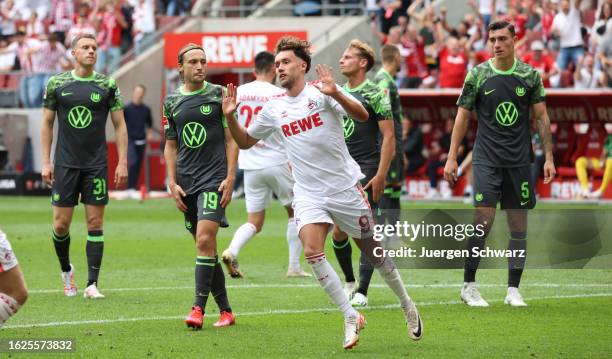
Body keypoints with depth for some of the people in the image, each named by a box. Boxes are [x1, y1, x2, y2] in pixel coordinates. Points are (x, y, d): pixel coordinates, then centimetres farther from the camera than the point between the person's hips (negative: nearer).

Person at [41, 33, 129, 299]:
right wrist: (46, 162, 2)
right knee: (61, 224, 0)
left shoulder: (107, 85, 2)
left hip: (96, 165, 0)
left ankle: (92, 285, 1)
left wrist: (122, 162, -2)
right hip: (65, 164, 0)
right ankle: (66, 270, 26)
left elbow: (120, 125, 5)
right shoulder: (56, 83, 3)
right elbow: (47, 123, 8)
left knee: (95, 223, -2)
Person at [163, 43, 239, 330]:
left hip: (214, 177, -4)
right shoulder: (172, 102, 10)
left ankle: (199, 307, -17)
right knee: (204, 245, 6)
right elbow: (171, 145, 16)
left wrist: (230, 178, -8)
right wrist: (172, 183, 6)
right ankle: (225, 310, 14)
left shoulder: (218, 94, 0)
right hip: (186, 182, 4)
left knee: (205, 240, -18)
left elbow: (231, 139, 0)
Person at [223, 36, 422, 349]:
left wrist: (336, 94, -37)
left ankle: (406, 305, 29)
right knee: (312, 251, -20)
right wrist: (230, 116, 0)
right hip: (308, 194, 3)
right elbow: (245, 141, 17)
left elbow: (362, 116, -20)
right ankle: (350, 317, -11)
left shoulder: (321, 92, -8)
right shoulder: (273, 108, 6)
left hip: (345, 188, -3)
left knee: (373, 252, 6)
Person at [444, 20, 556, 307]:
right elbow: (463, 117, 3)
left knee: (519, 226, 3)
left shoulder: (530, 75, 3)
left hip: (519, 161, 2)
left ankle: (513, 290, 10)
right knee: (484, 219, -13)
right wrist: (452, 158, -1)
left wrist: (549, 157, 2)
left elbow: (541, 117, 7)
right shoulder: (477, 75, -1)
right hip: (487, 159, -2)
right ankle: (468, 286, -3)